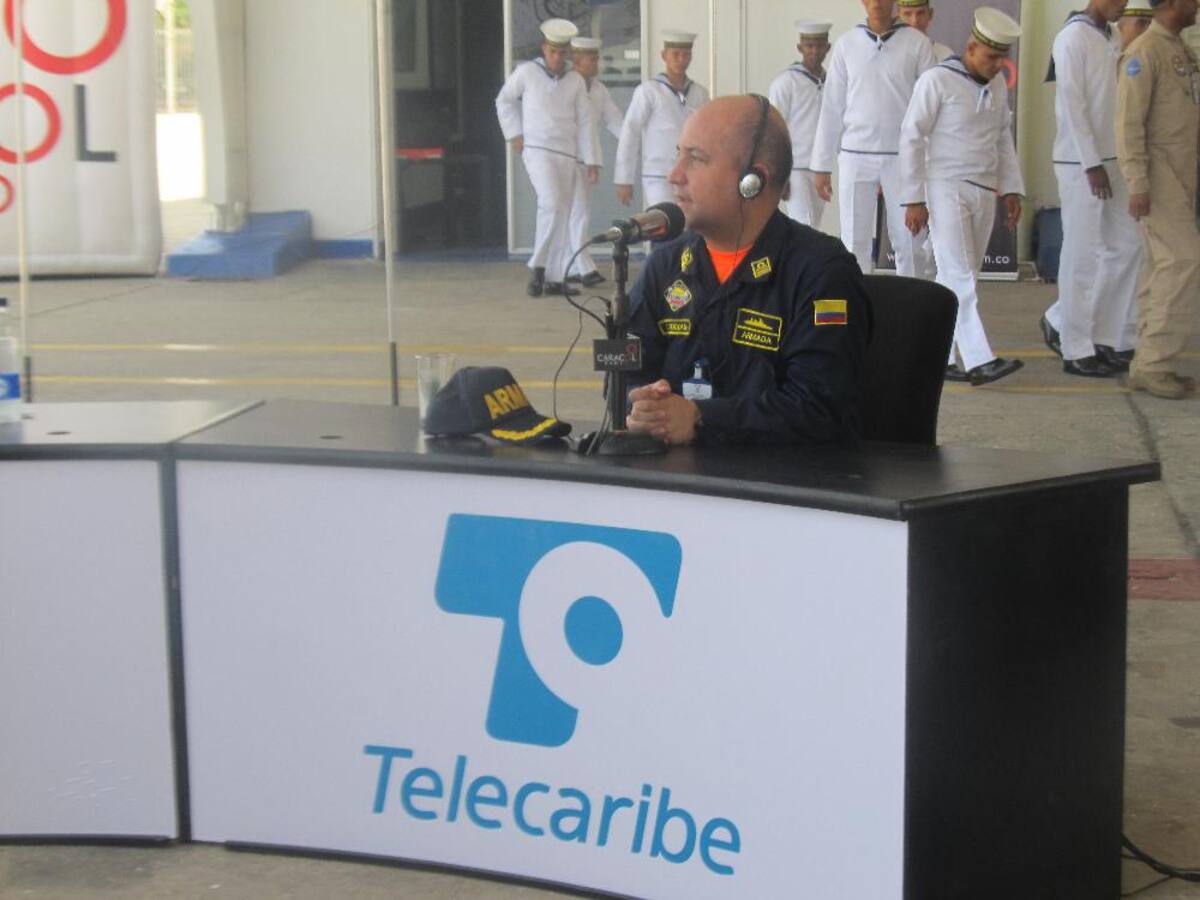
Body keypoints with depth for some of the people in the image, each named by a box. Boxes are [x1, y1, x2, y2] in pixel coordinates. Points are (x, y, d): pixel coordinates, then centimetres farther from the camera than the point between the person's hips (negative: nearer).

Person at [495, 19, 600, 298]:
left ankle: (554, 278, 9)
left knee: (562, 215, 4)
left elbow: (584, 122, 7)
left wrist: (592, 161, 3)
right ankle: (538, 267, -12)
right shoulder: (526, 72, -1)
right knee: (551, 204, -23)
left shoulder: (575, 81, 7)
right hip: (537, 149, -4)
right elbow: (504, 101, 14)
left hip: (567, 154, 4)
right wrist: (514, 134, 5)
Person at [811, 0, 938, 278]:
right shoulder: (846, 45, 5)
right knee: (855, 240, 4)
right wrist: (821, 165, 5)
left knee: (910, 241, -1)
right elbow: (832, 108, 7)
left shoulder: (917, 43, 0)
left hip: (902, 156, -1)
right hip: (855, 155, 2)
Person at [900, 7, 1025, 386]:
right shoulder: (937, 81, -9)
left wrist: (1012, 189, 14)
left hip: (984, 192, 7)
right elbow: (911, 138, -8)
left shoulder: (998, 84, 11)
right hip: (946, 188, -7)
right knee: (961, 277, -12)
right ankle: (979, 361, -19)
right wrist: (914, 199, -11)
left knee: (958, 279, 7)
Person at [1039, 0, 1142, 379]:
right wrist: (1092, 165, -16)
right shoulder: (1074, 37, -9)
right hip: (1079, 162, -8)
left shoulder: (1110, 41, 14)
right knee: (1083, 254, -3)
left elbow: (1113, 104, 13)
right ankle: (1077, 350, 5)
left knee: (1127, 245, 8)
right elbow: (1072, 103, -14)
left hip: (1112, 161, 8)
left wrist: (1106, 162, 7)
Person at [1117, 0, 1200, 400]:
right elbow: (1129, 120, -16)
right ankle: (1154, 362, -11)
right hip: (1159, 175, -9)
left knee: (1163, 268, 9)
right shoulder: (1144, 51, -11)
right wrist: (1137, 183, -21)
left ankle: (1150, 364, 12)